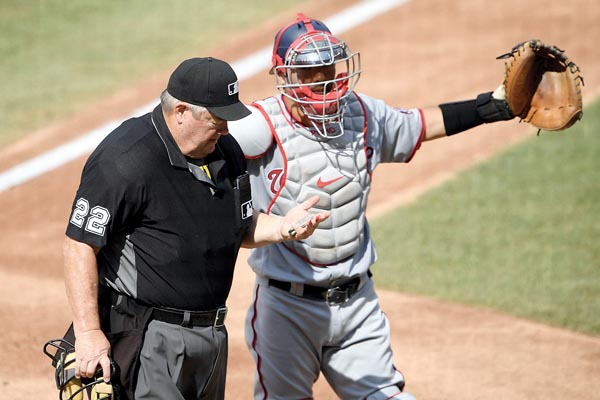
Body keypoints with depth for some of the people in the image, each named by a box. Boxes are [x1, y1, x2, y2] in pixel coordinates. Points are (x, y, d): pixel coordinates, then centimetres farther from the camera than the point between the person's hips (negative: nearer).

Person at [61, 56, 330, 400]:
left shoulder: (225, 150, 9)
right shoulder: (124, 160, -17)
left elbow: (242, 229, 21)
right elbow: (81, 245, -17)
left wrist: (282, 226, -1)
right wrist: (88, 332, -21)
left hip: (212, 333, 9)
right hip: (147, 340, -8)